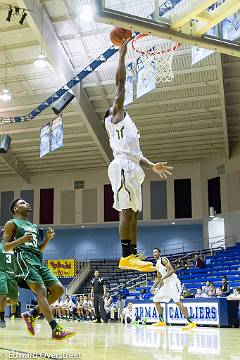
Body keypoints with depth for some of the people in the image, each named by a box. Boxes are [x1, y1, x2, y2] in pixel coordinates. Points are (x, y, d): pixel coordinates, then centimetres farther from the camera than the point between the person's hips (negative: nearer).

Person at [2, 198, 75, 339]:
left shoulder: (34, 226, 27)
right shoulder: (12, 223, 6)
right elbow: (5, 247, -2)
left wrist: (48, 238, 10)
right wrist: (21, 239, -19)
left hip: (39, 261, 8)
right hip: (25, 259, -8)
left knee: (58, 289, -3)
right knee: (42, 291, -21)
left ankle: (32, 314, 9)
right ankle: (56, 330, -26)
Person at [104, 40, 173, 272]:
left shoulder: (127, 127, 34)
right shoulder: (114, 116, 11)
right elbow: (120, 83, 5)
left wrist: (152, 166, 13)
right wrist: (122, 54, 7)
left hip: (133, 168, 9)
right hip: (122, 166, -9)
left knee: (133, 213, 4)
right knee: (126, 211, -16)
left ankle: (133, 255, 4)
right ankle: (126, 256, -19)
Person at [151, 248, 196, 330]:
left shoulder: (163, 260, -8)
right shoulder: (157, 265, 19)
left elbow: (172, 270, -21)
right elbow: (158, 278, 28)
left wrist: (163, 278, -26)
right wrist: (154, 286, 18)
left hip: (172, 282, -10)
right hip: (165, 283, 10)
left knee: (177, 301, -21)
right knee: (156, 299, 11)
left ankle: (190, 322, -24)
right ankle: (161, 321, 19)